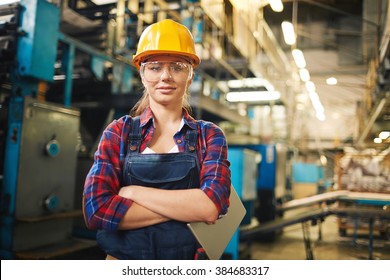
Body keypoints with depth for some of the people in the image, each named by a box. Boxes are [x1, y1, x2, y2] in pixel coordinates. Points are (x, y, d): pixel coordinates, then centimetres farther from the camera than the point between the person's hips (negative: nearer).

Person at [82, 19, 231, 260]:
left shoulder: (209, 136, -4)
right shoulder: (118, 132, -4)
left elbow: (211, 206, -20)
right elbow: (96, 209, -17)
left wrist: (132, 192, -17)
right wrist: (186, 207, -19)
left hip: (189, 258, 0)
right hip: (124, 256, 0)